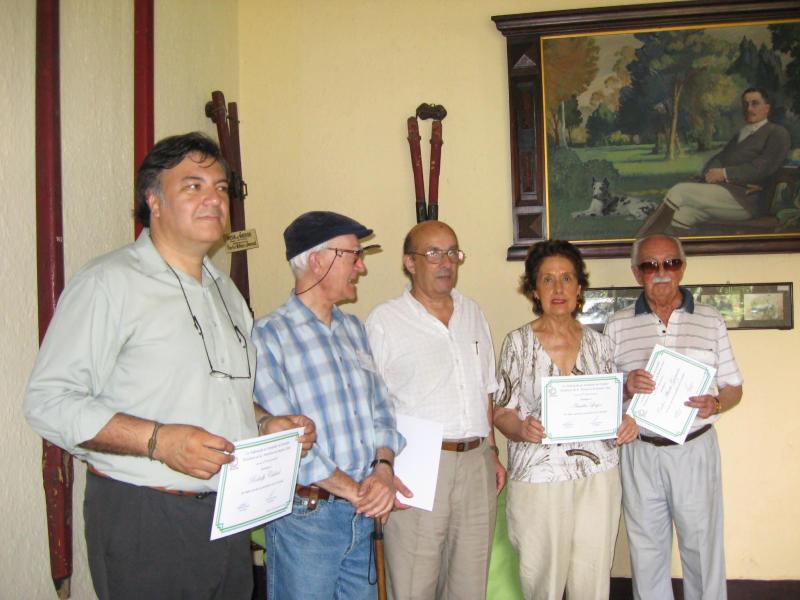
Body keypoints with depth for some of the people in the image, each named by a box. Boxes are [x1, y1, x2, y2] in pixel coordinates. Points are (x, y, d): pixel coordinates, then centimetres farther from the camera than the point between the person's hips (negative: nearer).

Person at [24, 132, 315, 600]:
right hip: (144, 520, -7)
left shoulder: (224, 289, 15)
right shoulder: (109, 283, -11)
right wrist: (158, 440, -25)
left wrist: (266, 425, 5)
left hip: (230, 518, 7)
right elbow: (48, 401, -18)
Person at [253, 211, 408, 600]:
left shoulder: (353, 329, 11)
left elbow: (380, 407, 10)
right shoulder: (269, 336, -12)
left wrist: (383, 469, -8)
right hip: (305, 516, -6)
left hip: (363, 515, 6)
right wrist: (354, 490, -14)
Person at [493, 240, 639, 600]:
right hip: (538, 476, -2)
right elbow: (502, 412, -1)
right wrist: (523, 429, -21)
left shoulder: (598, 343, 7)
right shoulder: (518, 342, -2)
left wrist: (625, 423, -6)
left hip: (598, 476, 3)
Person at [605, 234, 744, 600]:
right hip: (639, 450, 1)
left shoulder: (711, 321, 4)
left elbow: (733, 388, 8)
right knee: (646, 549, 13)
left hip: (695, 449, -1)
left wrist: (715, 404, -14)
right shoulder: (618, 326, 4)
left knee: (703, 547, 7)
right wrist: (625, 388, -15)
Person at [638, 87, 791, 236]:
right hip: (720, 191, 7)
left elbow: (763, 167, -9)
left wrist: (725, 173, -15)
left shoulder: (777, 133, 6)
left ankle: (640, 243, -20)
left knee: (679, 191, -22)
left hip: (743, 199, -7)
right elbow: (719, 158, 18)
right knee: (679, 216, -23)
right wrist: (711, 173, -5)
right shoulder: (741, 134, 30)